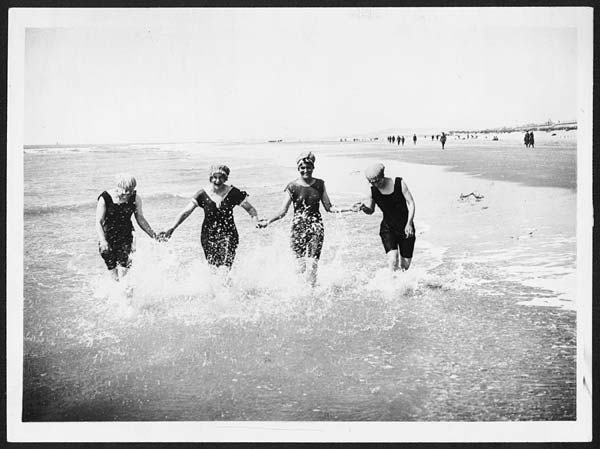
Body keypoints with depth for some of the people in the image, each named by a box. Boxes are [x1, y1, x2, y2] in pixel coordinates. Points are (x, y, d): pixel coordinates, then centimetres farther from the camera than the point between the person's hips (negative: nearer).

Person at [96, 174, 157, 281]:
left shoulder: (135, 198, -6)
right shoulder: (105, 199, -14)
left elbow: (140, 219, 5)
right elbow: (98, 222, -14)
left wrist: (153, 235, 1)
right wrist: (103, 241, -28)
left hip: (126, 237, 1)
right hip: (108, 238, -1)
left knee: (123, 269, -14)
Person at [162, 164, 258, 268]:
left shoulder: (233, 193, -5)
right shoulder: (203, 194, -4)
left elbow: (250, 209, 3)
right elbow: (185, 212, -7)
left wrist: (257, 222, -16)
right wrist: (171, 228, -16)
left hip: (228, 234, -2)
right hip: (208, 236, 2)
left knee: (225, 266, -19)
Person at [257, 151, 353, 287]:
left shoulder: (320, 184, 6)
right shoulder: (292, 187, 0)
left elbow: (329, 207, 11)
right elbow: (283, 211, 1)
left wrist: (346, 209, -1)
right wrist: (267, 222, -11)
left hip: (316, 226, 1)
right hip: (298, 226, -1)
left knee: (312, 263, -11)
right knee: (301, 263, -3)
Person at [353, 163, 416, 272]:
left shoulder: (399, 183, -10)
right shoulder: (373, 191, -5)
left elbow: (410, 203, -7)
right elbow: (370, 210, 6)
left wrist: (409, 223, -17)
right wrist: (363, 207, -17)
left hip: (406, 228, 0)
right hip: (387, 228, 0)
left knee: (405, 266, 4)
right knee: (392, 260, -21)